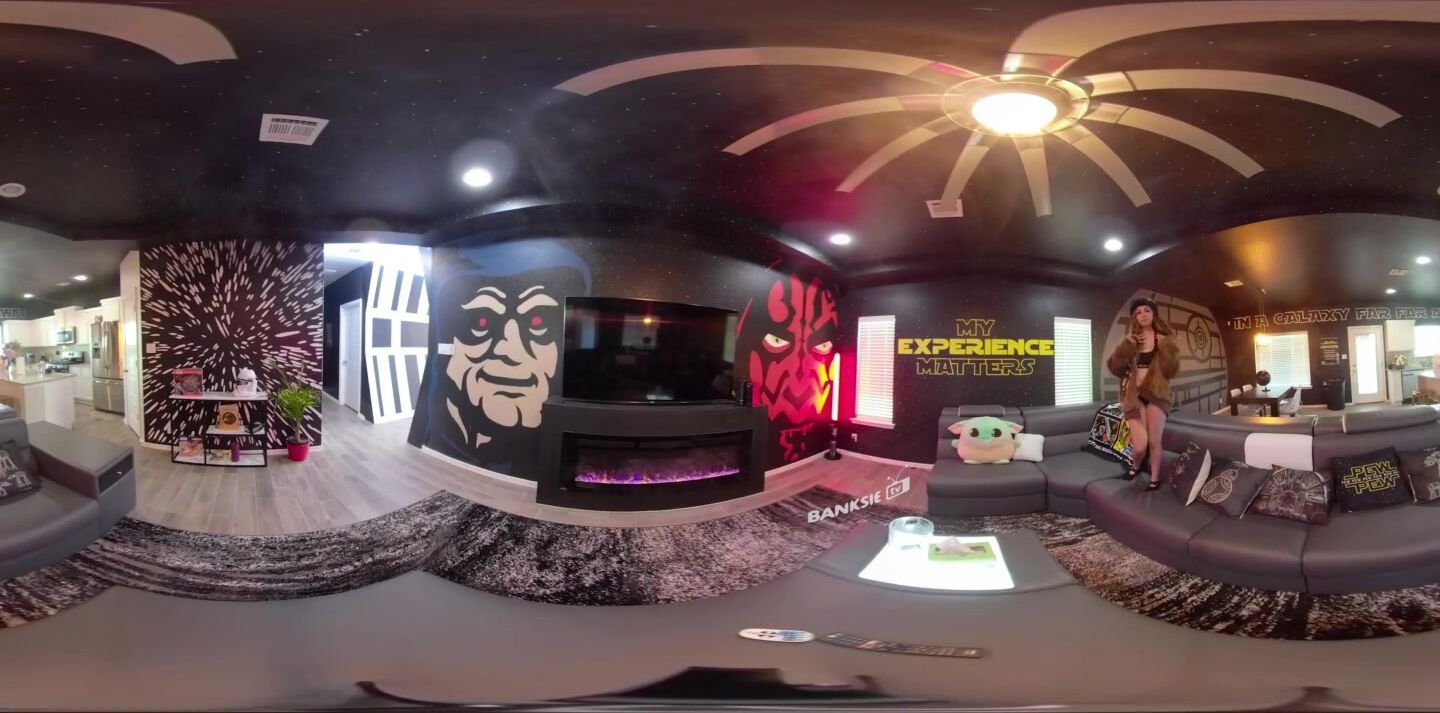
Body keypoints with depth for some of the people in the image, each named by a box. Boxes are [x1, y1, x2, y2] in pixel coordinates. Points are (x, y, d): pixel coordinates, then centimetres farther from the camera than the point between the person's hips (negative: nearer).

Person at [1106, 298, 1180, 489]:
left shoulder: (1163, 340, 6)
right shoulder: (1131, 341, 9)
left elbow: (1170, 371, -1)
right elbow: (1114, 367, -1)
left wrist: (1166, 349, -13)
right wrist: (1128, 346, -12)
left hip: (1156, 393, 0)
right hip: (1135, 394, 0)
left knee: (1154, 441, -3)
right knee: (1140, 445, -10)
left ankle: (1154, 478, 17)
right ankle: (1135, 465, 22)